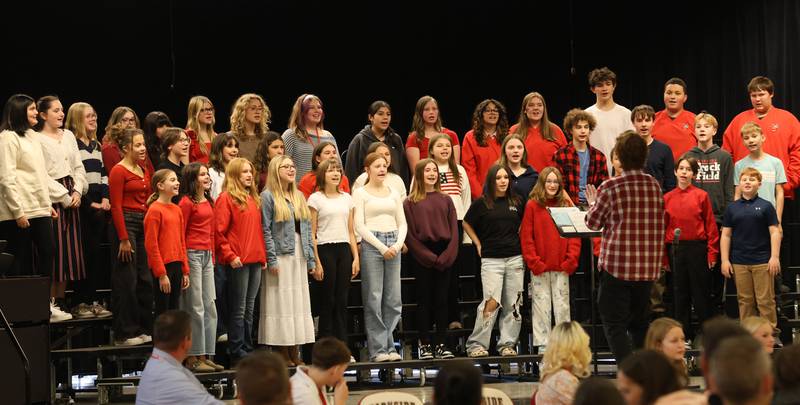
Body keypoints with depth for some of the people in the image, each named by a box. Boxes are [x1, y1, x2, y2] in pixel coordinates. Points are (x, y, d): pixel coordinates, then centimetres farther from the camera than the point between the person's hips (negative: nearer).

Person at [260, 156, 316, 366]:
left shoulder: (299, 197, 16)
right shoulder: (268, 196, -3)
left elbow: (307, 229, 15)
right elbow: (266, 230, -9)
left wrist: (311, 260, 10)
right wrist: (271, 260, -16)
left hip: (299, 256, 7)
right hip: (280, 256, -7)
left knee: (299, 302, 6)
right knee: (281, 302, -4)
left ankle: (294, 354, 10)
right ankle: (282, 354, -1)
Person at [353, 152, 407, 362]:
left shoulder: (393, 193, 15)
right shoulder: (360, 193, 1)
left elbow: (402, 223, 13)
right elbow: (360, 225, -6)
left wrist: (398, 244, -5)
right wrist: (382, 247, -12)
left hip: (393, 244, 5)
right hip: (371, 244, -5)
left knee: (394, 299, 3)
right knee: (373, 299, -4)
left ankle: (389, 346, 10)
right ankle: (378, 349, 0)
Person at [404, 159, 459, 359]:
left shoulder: (446, 200, 10)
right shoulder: (410, 202, 1)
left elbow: (454, 231, 6)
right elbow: (410, 234, -4)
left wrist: (447, 256, -7)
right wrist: (430, 257, -11)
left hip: (445, 258, 3)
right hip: (422, 258, -3)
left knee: (442, 301, 3)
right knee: (424, 301, 1)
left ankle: (440, 344, 8)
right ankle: (425, 344, 6)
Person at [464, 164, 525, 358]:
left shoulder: (516, 202, 9)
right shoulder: (481, 203, 0)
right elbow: (466, 224, 11)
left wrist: (520, 243, 11)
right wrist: (479, 245, 6)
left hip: (515, 258, 4)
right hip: (491, 259, -4)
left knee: (513, 304, 3)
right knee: (491, 302, -12)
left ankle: (507, 344, 11)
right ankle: (476, 344, -5)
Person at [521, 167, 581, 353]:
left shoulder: (567, 205, 9)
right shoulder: (532, 205, 1)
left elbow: (575, 235, 6)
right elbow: (526, 237, -2)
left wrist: (571, 260, -5)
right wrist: (534, 262, -10)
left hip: (562, 267, 2)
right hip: (539, 267, -2)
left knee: (562, 306, 4)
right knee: (541, 305, 1)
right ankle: (542, 344, 6)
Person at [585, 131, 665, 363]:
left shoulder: (610, 188, -11)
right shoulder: (654, 185, 3)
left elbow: (593, 222, 1)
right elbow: (659, 223, 13)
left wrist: (593, 203, 20)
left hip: (617, 265, -5)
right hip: (648, 266, 5)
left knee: (614, 324, 0)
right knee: (639, 322, 17)